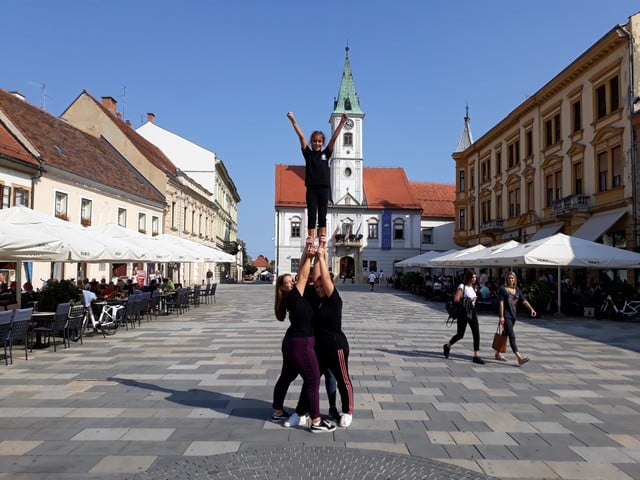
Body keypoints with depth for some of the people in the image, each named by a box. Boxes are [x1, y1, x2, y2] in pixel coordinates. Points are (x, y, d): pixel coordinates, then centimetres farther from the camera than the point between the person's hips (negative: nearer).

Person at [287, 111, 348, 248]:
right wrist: (293, 121, -5)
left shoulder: (326, 154, 10)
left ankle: (322, 242, 5)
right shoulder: (308, 153, 7)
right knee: (311, 215, 1)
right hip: (311, 188, -1)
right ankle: (310, 241, 2)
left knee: (322, 216, 3)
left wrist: (342, 122, -4)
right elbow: (301, 136, 1)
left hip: (324, 188, 1)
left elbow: (334, 138, 3)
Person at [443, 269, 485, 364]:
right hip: (463, 313, -7)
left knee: (476, 334, -4)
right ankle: (447, 346, 28)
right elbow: (456, 299, -17)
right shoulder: (462, 286, -9)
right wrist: (468, 300, -16)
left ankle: (476, 356, -1)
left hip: (472, 312, 7)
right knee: (460, 334, 2)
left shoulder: (473, 287, 14)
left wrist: (473, 300, 4)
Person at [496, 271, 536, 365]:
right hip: (506, 316, -6)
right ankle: (519, 357, -21)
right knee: (512, 336, -13)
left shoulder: (517, 290, 11)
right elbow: (501, 303, -9)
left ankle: (498, 353, 27)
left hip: (513, 315, 6)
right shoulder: (503, 289, -6)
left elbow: (524, 301, 5)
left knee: (505, 335, 14)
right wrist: (501, 316, -13)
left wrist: (531, 309, -11)